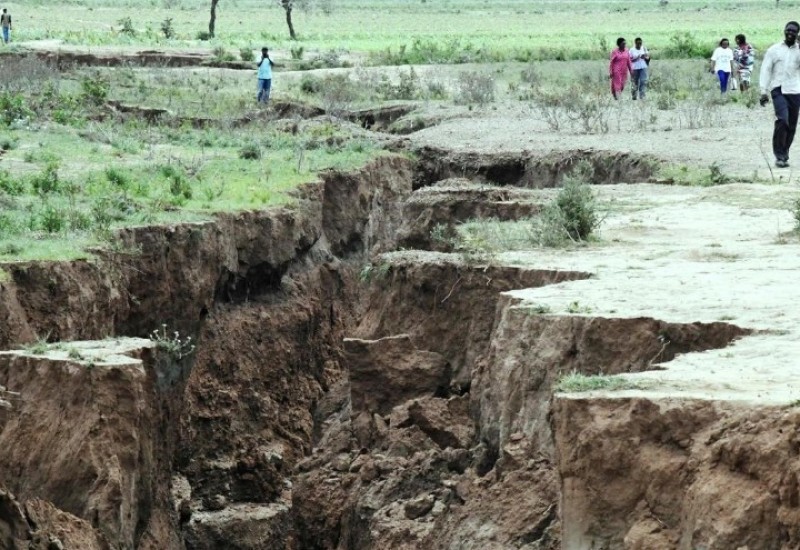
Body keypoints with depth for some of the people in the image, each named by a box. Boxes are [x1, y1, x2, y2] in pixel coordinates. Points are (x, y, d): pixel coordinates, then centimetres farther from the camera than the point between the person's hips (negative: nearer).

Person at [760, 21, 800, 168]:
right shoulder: (774, 50, 7)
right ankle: (780, 156, -13)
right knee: (782, 120, -20)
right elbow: (765, 70, 5)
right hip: (779, 90, -3)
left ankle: (784, 155, 20)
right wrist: (764, 91, -3)